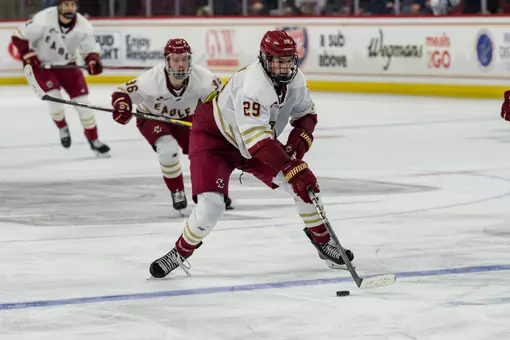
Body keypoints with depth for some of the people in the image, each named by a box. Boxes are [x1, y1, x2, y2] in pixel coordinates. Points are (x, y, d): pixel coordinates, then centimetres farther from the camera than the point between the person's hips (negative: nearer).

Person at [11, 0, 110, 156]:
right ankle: (62, 128, 9)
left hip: (66, 65, 3)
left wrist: (93, 61, -28)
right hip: (41, 64, -3)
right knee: (54, 96, -22)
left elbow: (90, 49, -7)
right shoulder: (44, 19, -28)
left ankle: (93, 140, 14)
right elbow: (20, 36, -17)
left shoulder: (83, 25, -18)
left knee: (82, 101, -3)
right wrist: (29, 56, -22)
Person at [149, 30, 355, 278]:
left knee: (304, 185, -4)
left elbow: (306, 113, 7)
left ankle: (323, 240, 17)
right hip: (214, 136, -7)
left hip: (257, 139, 7)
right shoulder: (253, 85, -38)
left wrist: (301, 137, -15)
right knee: (210, 206, -22)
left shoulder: (295, 80, -13)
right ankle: (180, 252, 3)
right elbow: (256, 138, -47)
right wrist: (292, 168, -53)